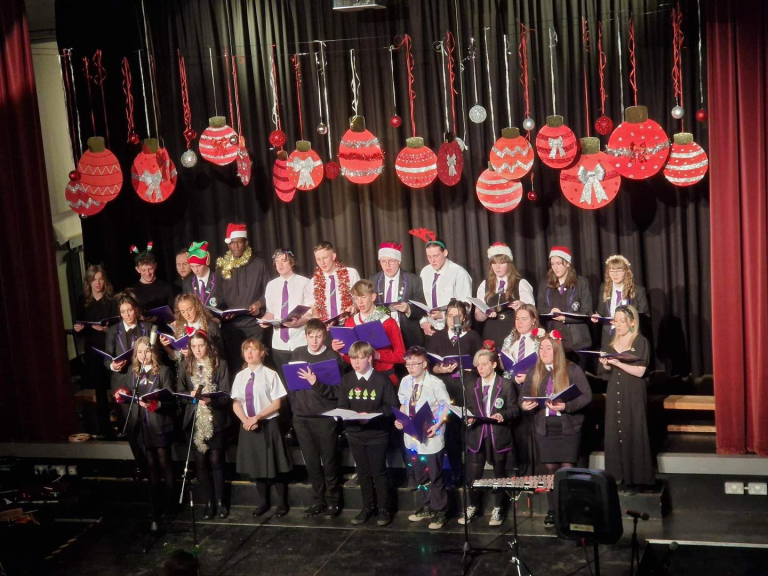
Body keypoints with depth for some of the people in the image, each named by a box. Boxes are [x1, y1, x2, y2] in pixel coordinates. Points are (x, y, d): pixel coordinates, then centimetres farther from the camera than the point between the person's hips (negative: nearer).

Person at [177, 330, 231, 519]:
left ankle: (220, 501, 16)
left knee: (215, 461, 2)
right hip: (194, 420, 2)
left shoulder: (220, 364, -2)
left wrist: (210, 399, -25)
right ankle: (208, 502, 15)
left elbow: (225, 394, -7)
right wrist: (191, 394, -16)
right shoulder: (187, 366, 7)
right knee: (201, 462, 5)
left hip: (215, 420, -2)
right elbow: (180, 392, 5)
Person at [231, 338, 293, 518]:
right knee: (256, 465, 12)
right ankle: (264, 502, 27)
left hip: (268, 424, -5)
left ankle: (282, 503, 19)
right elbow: (236, 403, 5)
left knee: (275, 465, 3)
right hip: (248, 426, 5)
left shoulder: (270, 374, -10)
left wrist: (257, 417, -16)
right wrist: (246, 420, -11)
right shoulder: (240, 376, 6)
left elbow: (276, 403, -11)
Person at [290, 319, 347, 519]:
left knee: (329, 462, 4)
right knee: (311, 462, 11)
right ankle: (318, 500, 22)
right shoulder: (297, 354, 5)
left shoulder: (333, 357, -8)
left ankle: (333, 502, 16)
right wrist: (295, 406, 7)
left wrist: (316, 383, -26)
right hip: (301, 416, 4)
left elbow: (336, 391, -13)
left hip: (325, 417, -4)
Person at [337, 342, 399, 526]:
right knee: (363, 472, 13)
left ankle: (384, 509, 16)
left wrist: (371, 415, -21)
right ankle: (367, 507, 25)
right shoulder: (346, 380, 4)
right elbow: (342, 407, 2)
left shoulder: (382, 380, -8)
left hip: (377, 434, -4)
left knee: (379, 472, 4)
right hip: (355, 434, 4)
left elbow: (392, 406, -10)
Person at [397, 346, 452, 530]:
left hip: (431, 437, -6)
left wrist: (437, 425, -21)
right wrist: (400, 420, -3)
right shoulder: (406, 382, -1)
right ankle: (425, 508, 35)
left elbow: (447, 407, -11)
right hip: (412, 436, 6)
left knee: (435, 477, 6)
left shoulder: (435, 383, -18)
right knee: (420, 476, 20)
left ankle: (439, 512, 21)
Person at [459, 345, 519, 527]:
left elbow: (514, 409, -4)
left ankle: (497, 510, 23)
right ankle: (472, 508, 19)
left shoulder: (506, 385, -4)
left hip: (499, 436, -2)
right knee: (474, 474, 3)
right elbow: (469, 409, 11)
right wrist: (469, 418, -10)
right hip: (477, 435, 3)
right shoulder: (473, 386, 8)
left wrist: (503, 415, -23)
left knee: (499, 474, 10)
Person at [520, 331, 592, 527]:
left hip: (568, 428, -3)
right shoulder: (533, 373, 9)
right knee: (549, 470, 6)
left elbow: (587, 395, -9)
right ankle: (552, 511, 16)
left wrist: (567, 406, -24)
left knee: (568, 471, -3)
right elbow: (523, 395, 10)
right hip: (544, 429, 3)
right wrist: (524, 404, -14)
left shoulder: (573, 370, -4)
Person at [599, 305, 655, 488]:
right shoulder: (613, 342, 12)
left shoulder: (640, 342, -7)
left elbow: (639, 371, -14)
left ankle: (637, 476, 4)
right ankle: (617, 476, 10)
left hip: (633, 394, -6)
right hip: (614, 392, 6)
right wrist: (606, 365, -3)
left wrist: (618, 363, -21)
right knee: (614, 433, 4)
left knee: (633, 433, -3)